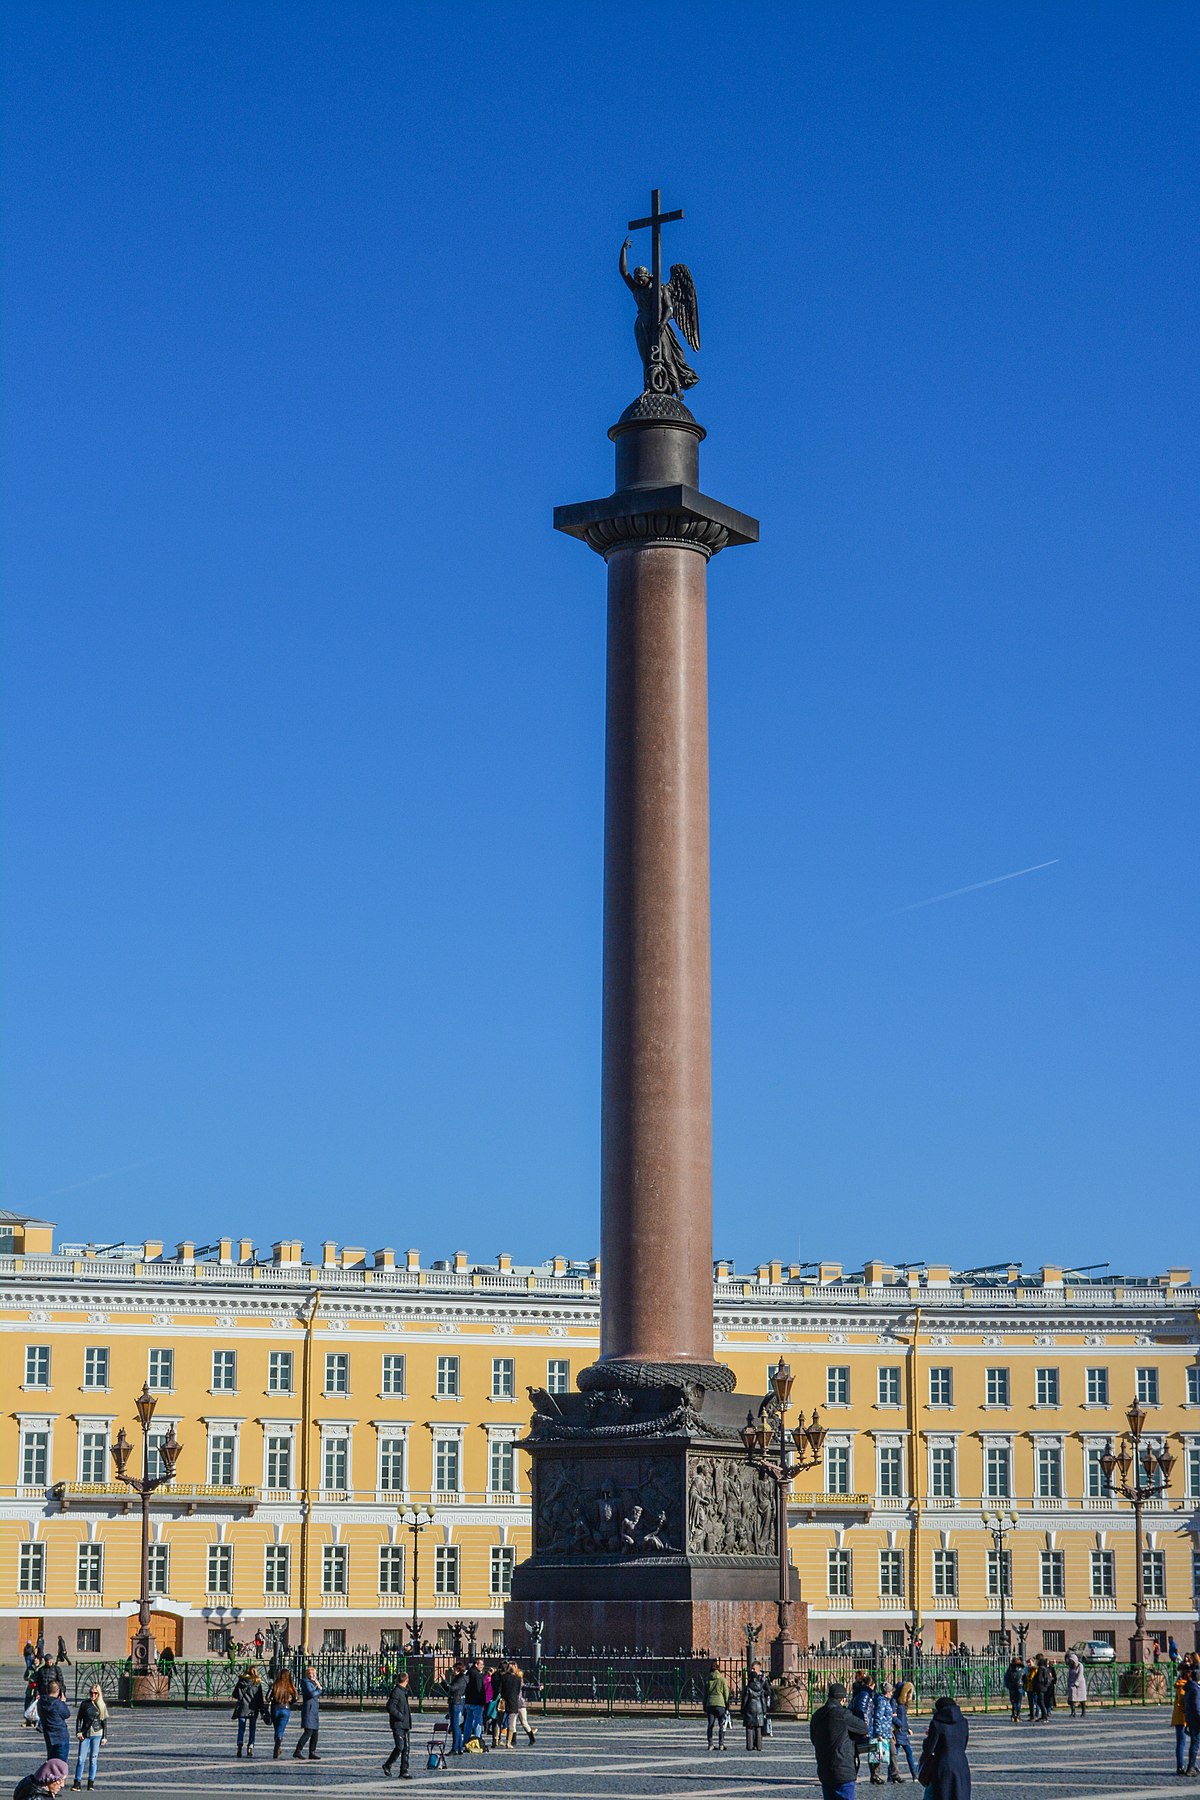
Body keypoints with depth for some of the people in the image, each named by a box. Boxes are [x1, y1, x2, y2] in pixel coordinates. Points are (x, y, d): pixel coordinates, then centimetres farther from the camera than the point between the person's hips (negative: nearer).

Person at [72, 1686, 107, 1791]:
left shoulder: (102, 1706, 4)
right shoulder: (84, 1703, 3)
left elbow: (105, 1722, 7)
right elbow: (79, 1718, 7)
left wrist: (105, 1737, 4)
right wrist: (78, 1732, -4)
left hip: (97, 1735, 0)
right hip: (85, 1734, 0)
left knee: (94, 1759, 2)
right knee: (81, 1758, -4)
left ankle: (91, 1782, 8)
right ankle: (77, 1782, -1)